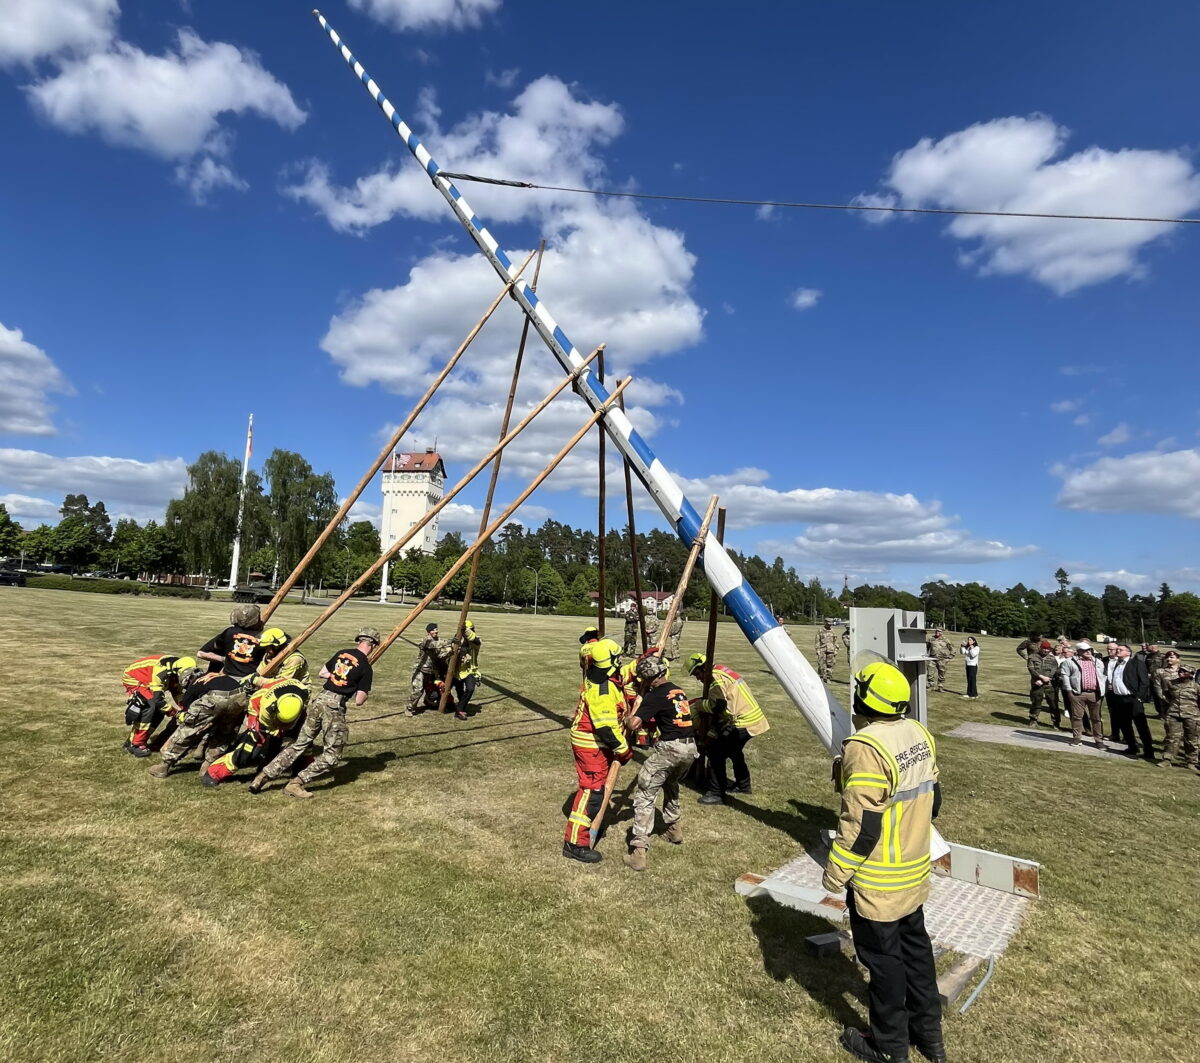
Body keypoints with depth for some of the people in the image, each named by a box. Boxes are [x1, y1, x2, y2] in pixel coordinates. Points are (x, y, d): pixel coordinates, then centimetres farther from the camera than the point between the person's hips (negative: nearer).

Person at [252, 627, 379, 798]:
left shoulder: (342, 653, 10)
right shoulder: (366, 668, -7)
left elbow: (322, 673, 22)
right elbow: (359, 701, -7)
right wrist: (366, 692, 13)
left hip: (319, 700, 6)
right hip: (335, 707, -6)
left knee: (300, 744, 18)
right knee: (331, 756, 6)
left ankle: (264, 775, 15)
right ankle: (296, 784, -3)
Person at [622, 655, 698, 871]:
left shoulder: (654, 696, -9)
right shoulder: (679, 691, 13)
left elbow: (633, 724, -16)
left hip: (669, 748, -8)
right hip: (690, 748, 8)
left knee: (645, 796, -2)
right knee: (671, 785, 33)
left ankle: (638, 852, -8)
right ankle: (673, 829, 46)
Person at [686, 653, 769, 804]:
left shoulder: (716, 677, -16)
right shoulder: (723, 671, 14)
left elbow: (717, 705, -25)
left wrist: (698, 704, -9)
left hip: (744, 723, -10)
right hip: (753, 719, 10)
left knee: (716, 753, -7)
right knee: (734, 751, 28)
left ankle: (716, 794, -3)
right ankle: (743, 785, 43)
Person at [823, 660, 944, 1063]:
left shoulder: (866, 747, -29)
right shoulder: (919, 734, -1)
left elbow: (861, 823, -26)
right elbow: (933, 797, 10)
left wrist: (835, 872, -14)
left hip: (878, 880, -8)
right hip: (915, 870, 8)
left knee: (882, 955, 10)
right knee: (915, 944, 22)